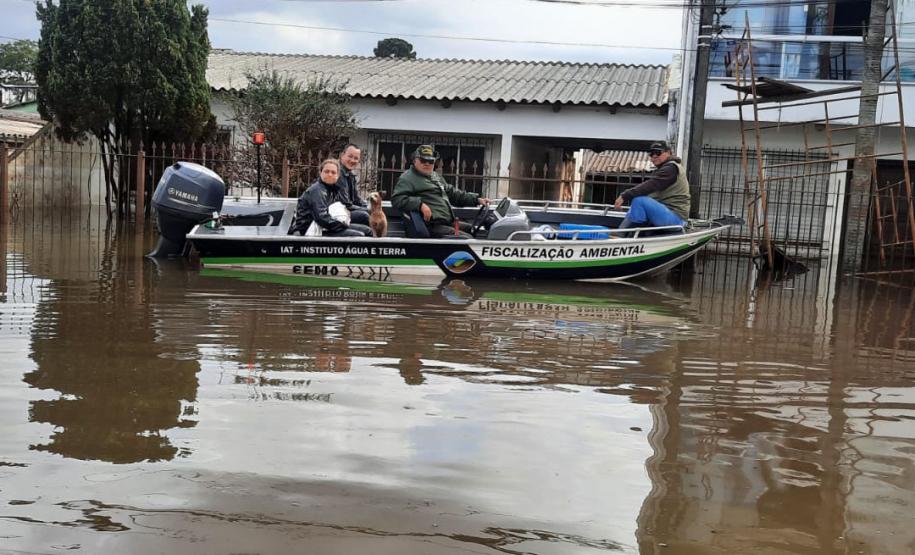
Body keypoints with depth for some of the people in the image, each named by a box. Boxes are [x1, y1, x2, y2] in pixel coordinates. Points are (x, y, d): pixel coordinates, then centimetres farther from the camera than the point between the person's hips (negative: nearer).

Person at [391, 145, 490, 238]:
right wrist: (420, 204, -27)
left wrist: (477, 200, 21)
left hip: (449, 222, 10)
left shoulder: (436, 177, 27)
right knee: (466, 239, -24)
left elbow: (453, 194, 32)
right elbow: (397, 199, -15)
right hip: (433, 226, -10)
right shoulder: (408, 178, -2)